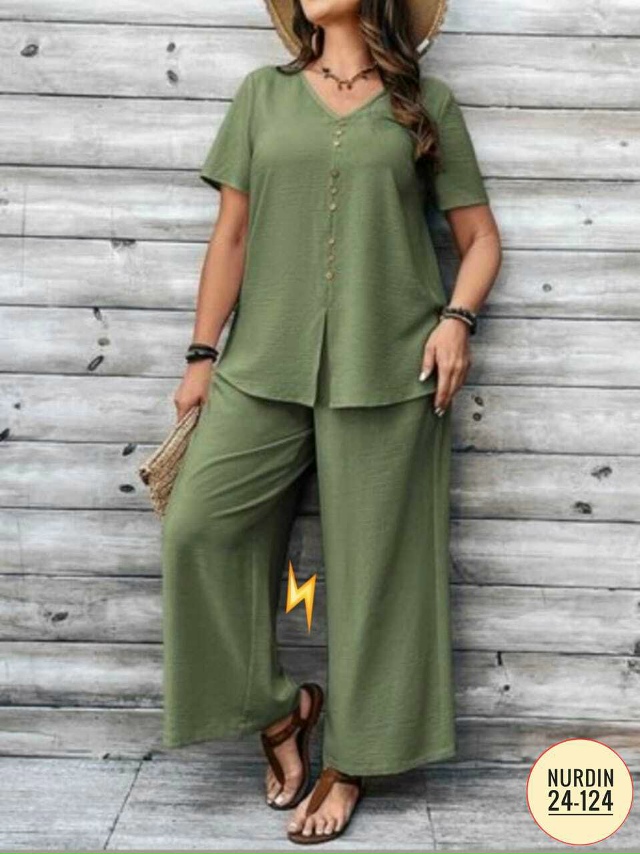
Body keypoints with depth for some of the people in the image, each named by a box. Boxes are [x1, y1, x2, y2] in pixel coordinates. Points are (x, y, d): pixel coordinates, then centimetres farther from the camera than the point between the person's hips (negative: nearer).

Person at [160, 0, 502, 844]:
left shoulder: (428, 103, 8)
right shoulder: (264, 93, 13)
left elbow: (480, 238, 10)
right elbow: (232, 233, 11)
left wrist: (456, 316, -8)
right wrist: (203, 353, 7)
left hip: (386, 371, -2)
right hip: (266, 366, 2)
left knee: (371, 562, 2)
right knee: (197, 527, -9)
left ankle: (350, 763, 18)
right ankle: (278, 708, 12)